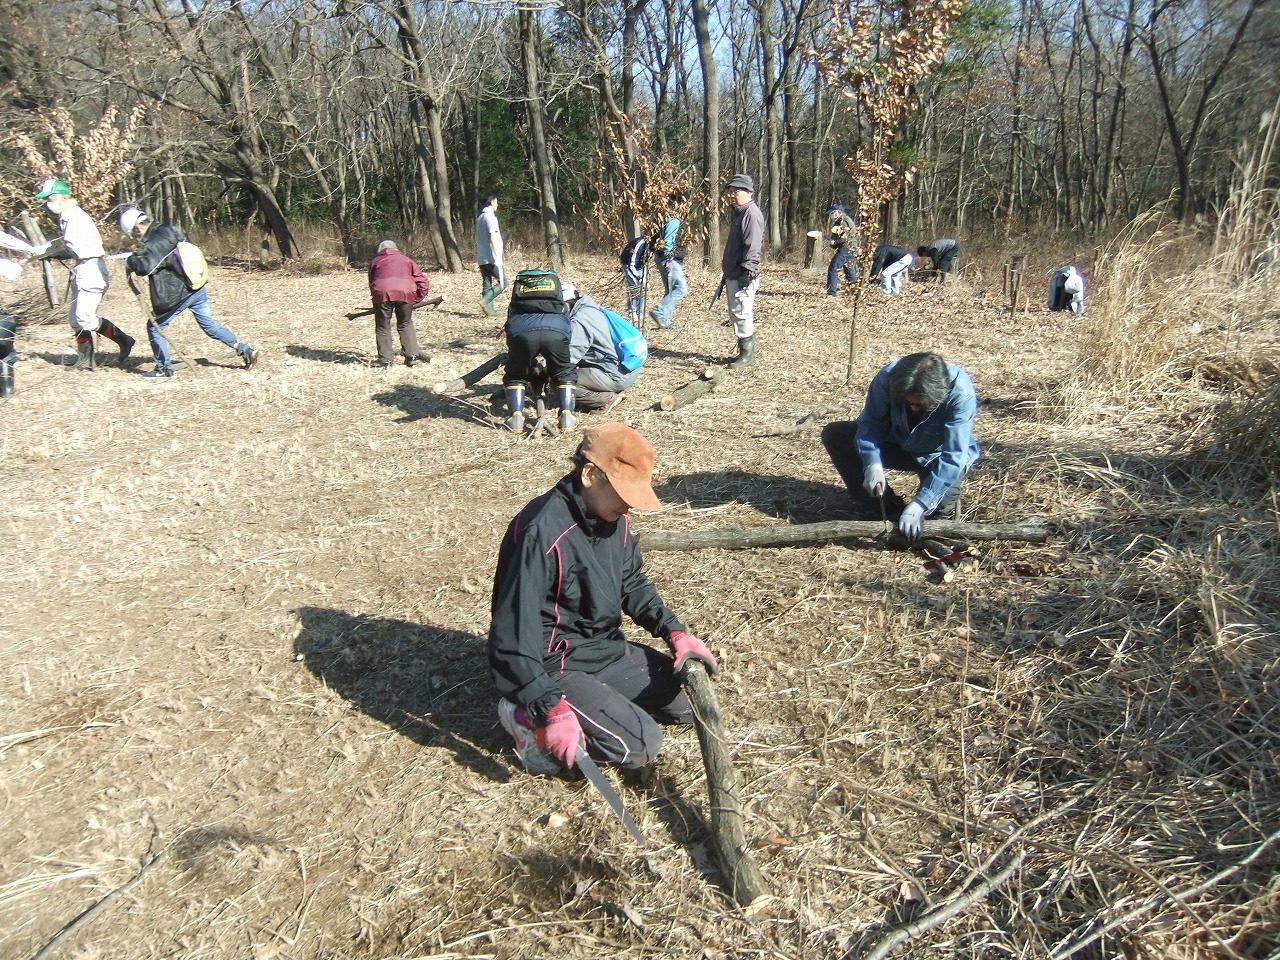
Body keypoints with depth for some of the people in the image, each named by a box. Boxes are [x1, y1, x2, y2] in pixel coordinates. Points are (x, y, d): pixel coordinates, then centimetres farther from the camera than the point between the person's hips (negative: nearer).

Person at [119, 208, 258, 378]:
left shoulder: (156, 242, -18)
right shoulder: (169, 230, 9)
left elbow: (145, 266, -29)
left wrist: (130, 261, -8)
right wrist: (138, 255, 17)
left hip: (178, 294, -8)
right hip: (198, 288, 8)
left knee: (154, 326, 6)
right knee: (209, 325, 16)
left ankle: (164, 369, 11)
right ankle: (245, 350, 10)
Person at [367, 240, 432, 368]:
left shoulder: (375, 261, 28)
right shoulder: (405, 260, 28)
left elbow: (372, 284, 26)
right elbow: (423, 281, 19)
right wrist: (417, 299, 23)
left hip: (382, 293, -1)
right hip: (405, 293, 1)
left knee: (383, 327, 10)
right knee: (405, 324, 19)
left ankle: (386, 360, 7)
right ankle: (412, 356, 13)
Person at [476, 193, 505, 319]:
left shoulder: (479, 217, 16)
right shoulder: (490, 217, -11)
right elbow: (492, 237, -19)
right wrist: (498, 256, -22)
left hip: (482, 258, 9)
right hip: (491, 257, -9)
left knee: (487, 284, 8)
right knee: (502, 282, -5)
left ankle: (489, 309, 7)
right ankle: (486, 300, -19)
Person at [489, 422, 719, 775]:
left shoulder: (614, 518, -3)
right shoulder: (542, 533, -28)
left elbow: (633, 584, 12)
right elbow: (514, 634, -29)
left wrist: (674, 631, -3)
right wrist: (551, 709, -32)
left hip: (607, 649, 9)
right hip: (555, 666, -8)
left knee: (690, 701, 8)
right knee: (641, 744, -19)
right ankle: (529, 718, -5)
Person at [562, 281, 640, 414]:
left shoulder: (579, 321, -16)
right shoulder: (591, 310, 15)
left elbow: (568, 357, -20)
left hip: (617, 376, -10)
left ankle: (607, 399, -6)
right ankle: (612, 394, 10)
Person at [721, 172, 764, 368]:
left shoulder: (751, 213, -13)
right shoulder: (739, 213, 18)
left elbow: (753, 247, -21)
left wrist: (747, 272, -24)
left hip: (743, 276, -10)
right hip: (733, 276, 11)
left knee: (742, 314, -8)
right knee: (735, 313, 14)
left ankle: (747, 354, 0)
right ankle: (743, 352, 22)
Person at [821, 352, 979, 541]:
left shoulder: (961, 394, -34)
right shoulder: (888, 377, -28)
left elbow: (953, 457, -36)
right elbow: (870, 423, -16)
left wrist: (919, 505, -43)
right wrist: (873, 465, -35)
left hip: (935, 455, -3)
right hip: (897, 444, 4)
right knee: (833, 434, -18)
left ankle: (941, 510, 10)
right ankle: (885, 509, -10)